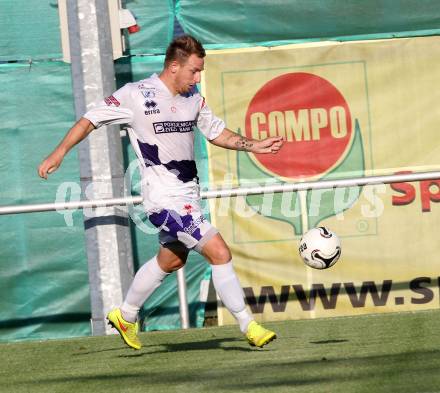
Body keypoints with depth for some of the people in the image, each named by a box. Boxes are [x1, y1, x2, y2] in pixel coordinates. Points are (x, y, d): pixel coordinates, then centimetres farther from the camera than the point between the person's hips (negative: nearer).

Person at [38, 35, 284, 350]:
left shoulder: (194, 99, 7)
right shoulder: (136, 95, -11)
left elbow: (218, 133, 19)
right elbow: (90, 121, -4)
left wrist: (254, 146, 5)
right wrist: (59, 153, -9)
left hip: (188, 195, 8)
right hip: (165, 197, -8)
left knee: (171, 260, 22)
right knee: (219, 253, -15)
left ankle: (126, 316, 41)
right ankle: (248, 325, -7)